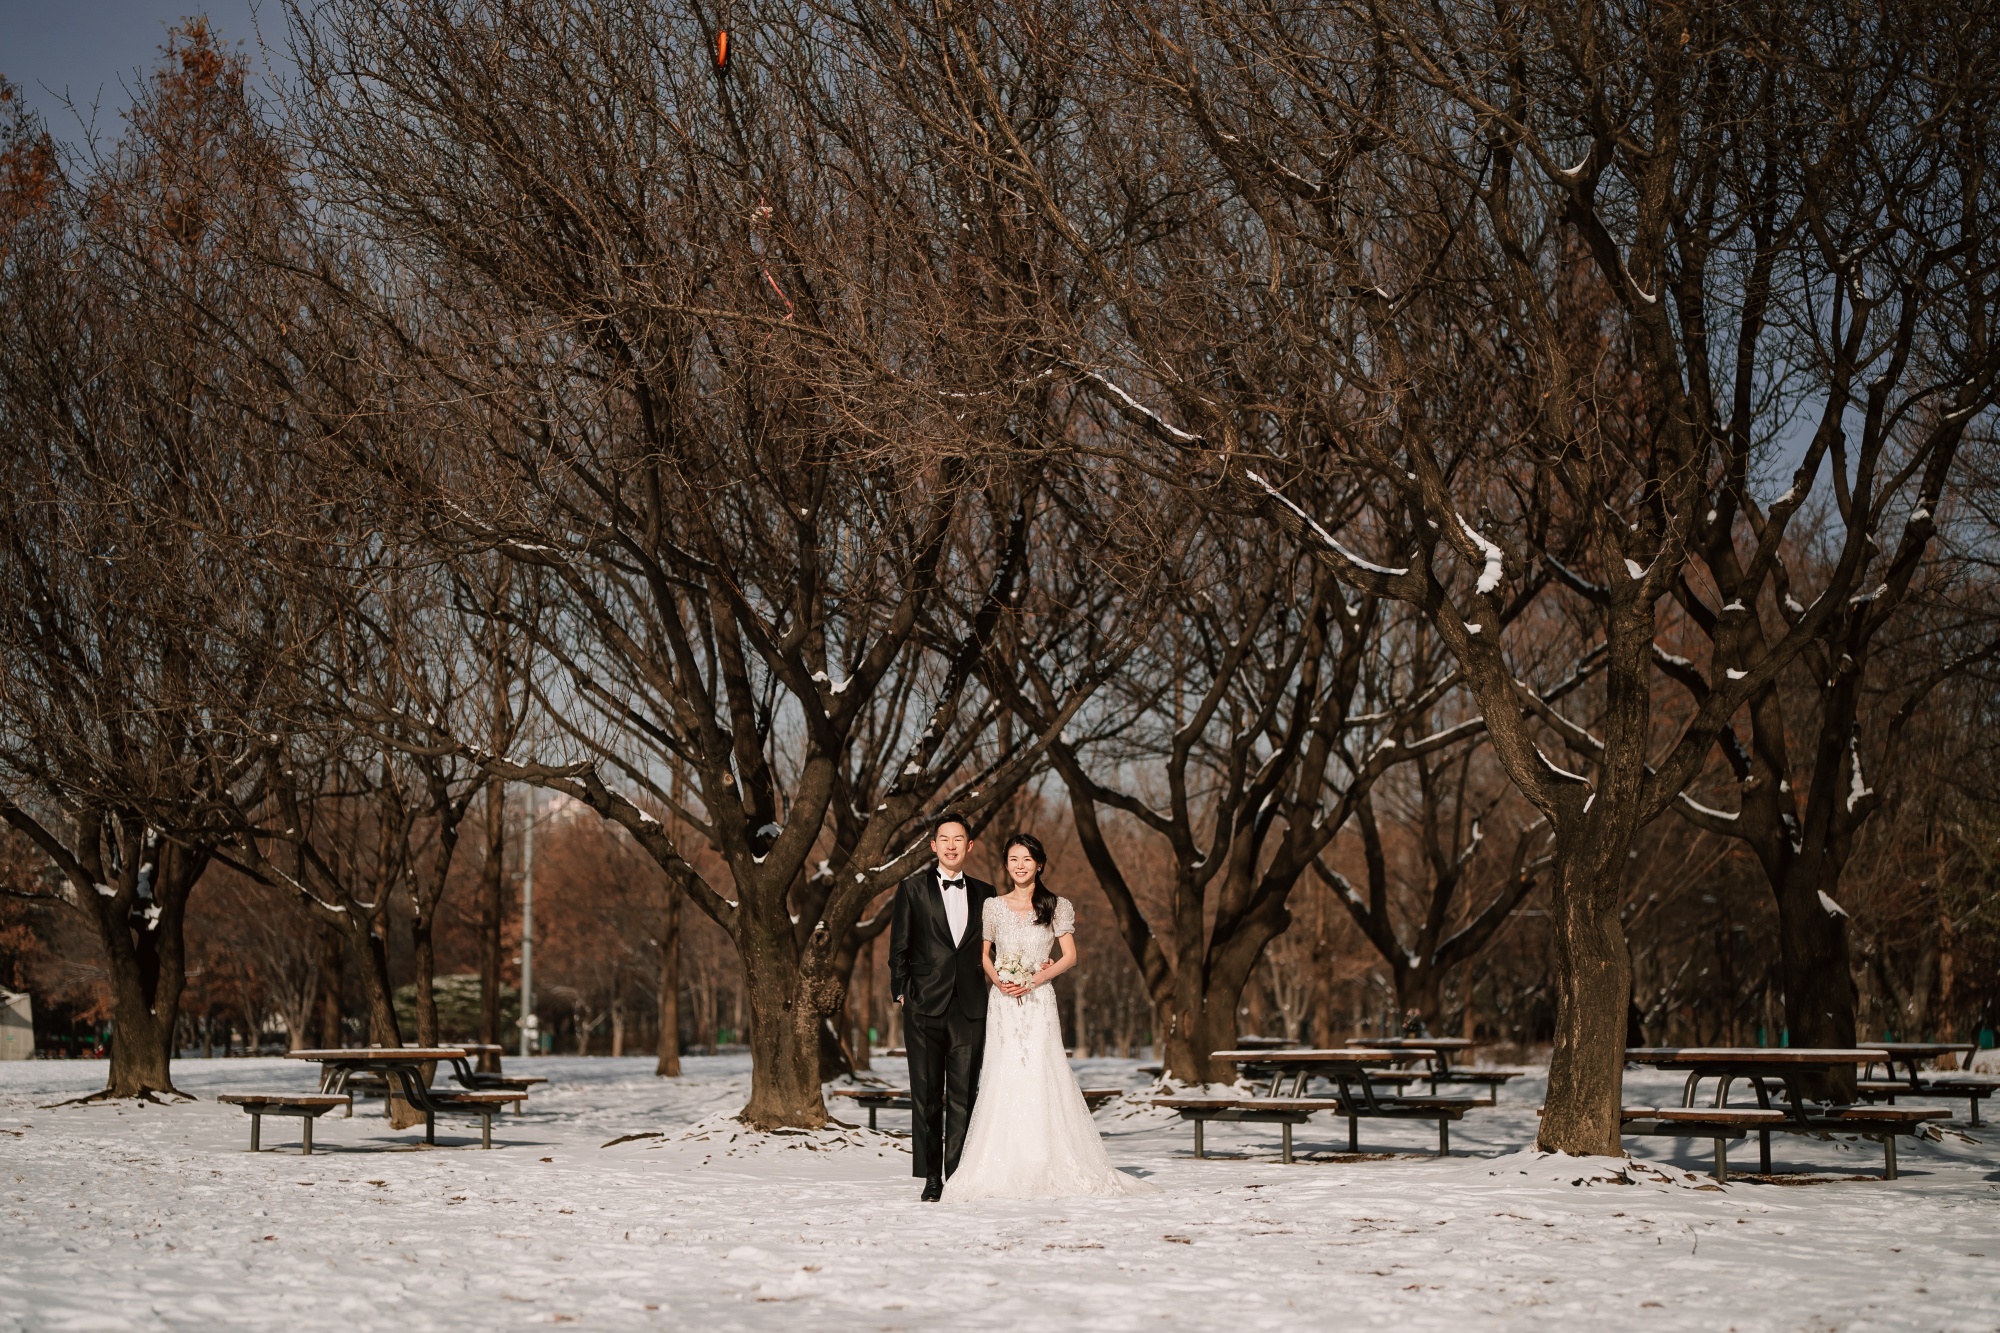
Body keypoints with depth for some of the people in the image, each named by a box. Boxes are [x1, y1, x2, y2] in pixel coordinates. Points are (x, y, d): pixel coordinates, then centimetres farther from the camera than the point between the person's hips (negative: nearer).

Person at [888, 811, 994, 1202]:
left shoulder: (984, 894, 12)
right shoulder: (913, 889, 5)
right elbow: (898, 948, 6)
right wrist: (902, 992, -2)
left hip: (970, 1007, 2)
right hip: (925, 1007, -2)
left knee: (964, 1096, 0)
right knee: (926, 1096, 0)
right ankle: (931, 1180, 6)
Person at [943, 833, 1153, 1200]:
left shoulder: (1057, 907, 3)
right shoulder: (994, 907, 9)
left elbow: (1070, 956, 1)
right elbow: (984, 954, 15)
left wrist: (1033, 981, -10)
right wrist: (998, 980, -5)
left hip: (1038, 1001, -2)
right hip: (1002, 1002, 2)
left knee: (1039, 1080, -8)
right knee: (1004, 1082, -3)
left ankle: (1047, 1168, -4)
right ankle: (1004, 1169, -2)